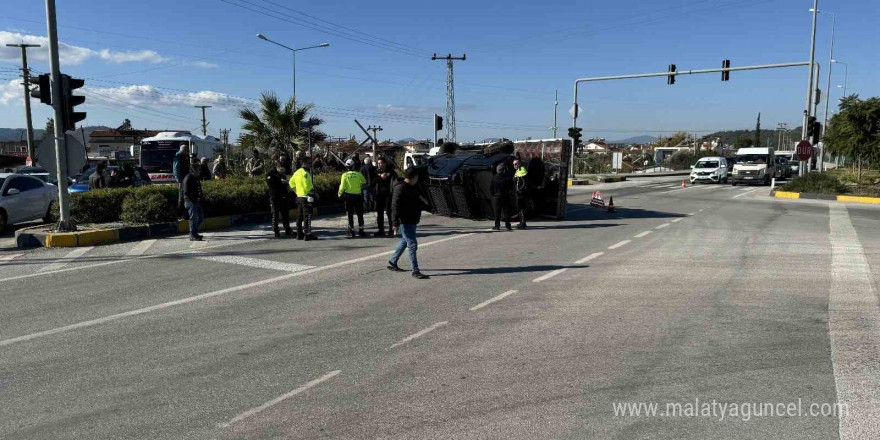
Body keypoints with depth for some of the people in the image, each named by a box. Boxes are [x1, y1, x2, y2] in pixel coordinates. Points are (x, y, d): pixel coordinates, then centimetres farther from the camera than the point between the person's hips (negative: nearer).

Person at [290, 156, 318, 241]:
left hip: (299, 197, 9)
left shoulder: (297, 172, 13)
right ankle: (307, 234, -10)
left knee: (300, 216, 12)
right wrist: (313, 190, -7)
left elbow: (291, 182, 22)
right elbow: (307, 186, -23)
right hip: (306, 197, -9)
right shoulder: (305, 173, -15)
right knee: (307, 216, -8)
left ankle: (299, 234, 17)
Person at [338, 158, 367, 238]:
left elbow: (342, 187, -7)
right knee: (360, 214, 10)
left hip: (348, 196, 0)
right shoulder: (358, 174, -2)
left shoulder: (344, 175, -5)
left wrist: (340, 194, 8)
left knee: (350, 214, 6)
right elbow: (364, 182, 14)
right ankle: (361, 230, 10)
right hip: (358, 196, 0)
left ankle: (351, 231, 6)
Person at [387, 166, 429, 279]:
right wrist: (396, 223, -22)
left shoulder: (414, 188, 12)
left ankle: (392, 262, 37)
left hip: (413, 221, 10)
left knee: (404, 242, 21)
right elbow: (395, 206, -19)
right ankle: (415, 271, -6)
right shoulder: (400, 188, -16)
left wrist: (425, 205, 8)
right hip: (405, 222, -10)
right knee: (412, 244, -9)